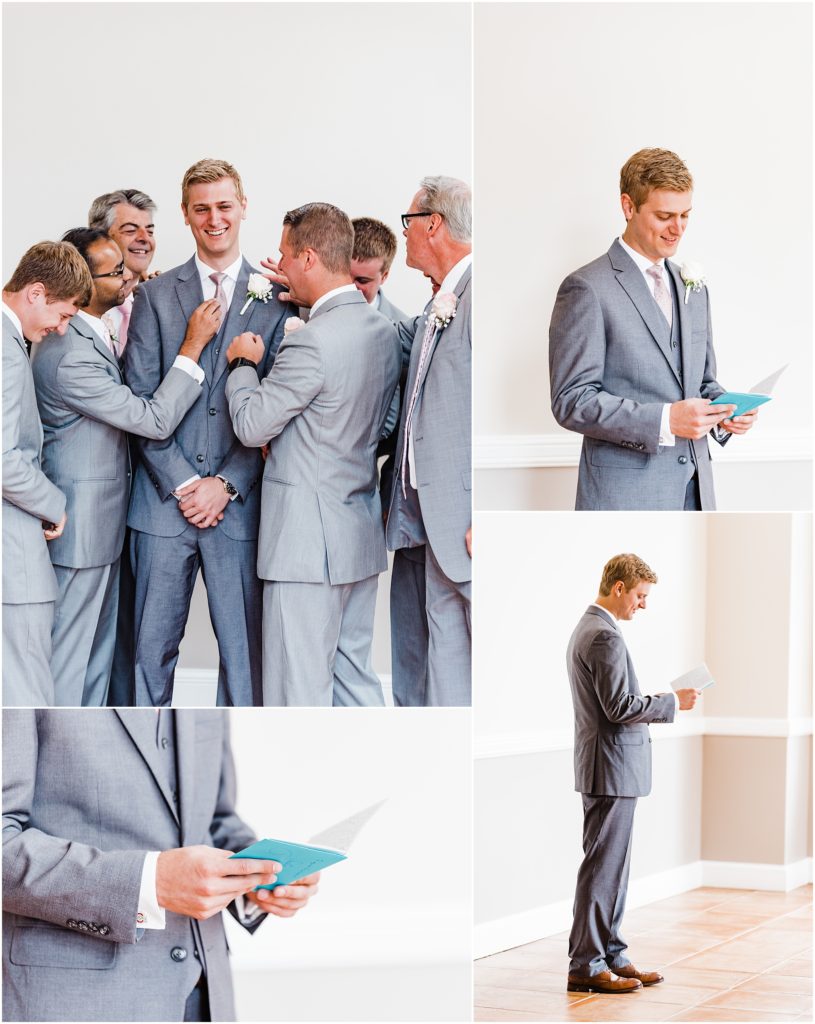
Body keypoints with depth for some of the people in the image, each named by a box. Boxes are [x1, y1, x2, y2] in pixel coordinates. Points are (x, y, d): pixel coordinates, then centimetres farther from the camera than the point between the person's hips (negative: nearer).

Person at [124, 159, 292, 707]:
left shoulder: (275, 297, 5)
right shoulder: (156, 295, 8)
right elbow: (140, 401, 2)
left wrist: (227, 485, -8)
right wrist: (182, 484, -7)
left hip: (239, 503, -1)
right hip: (164, 498, 1)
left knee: (244, 646, 2)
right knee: (153, 646, 4)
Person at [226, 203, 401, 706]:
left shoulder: (313, 342, -20)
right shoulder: (386, 330, 6)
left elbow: (252, 426, -12)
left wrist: (244, 363, 1)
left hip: (309, 539, -9)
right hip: (363, 530, 9)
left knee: (299, 685, -1)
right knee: (354, 674, 16)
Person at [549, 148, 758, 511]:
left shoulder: (693, 289, 17)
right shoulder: (587, 289, -7)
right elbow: (571, 401, -13)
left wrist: (725, 410, 0)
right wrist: (665, 420, -22)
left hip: (693, 492, 7)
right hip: (625, 497, -7)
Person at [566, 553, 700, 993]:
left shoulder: (587, 628, 16)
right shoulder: (605, 636, -18)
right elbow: (620, 707, -22)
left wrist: (660, 702, 16)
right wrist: (672, 702, -12)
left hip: (606, 767, 11)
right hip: (612, 767, -11)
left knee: (611, 866, 14)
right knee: (602, 867, -6)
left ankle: (611, 956, 19)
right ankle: (585, 966, -3)